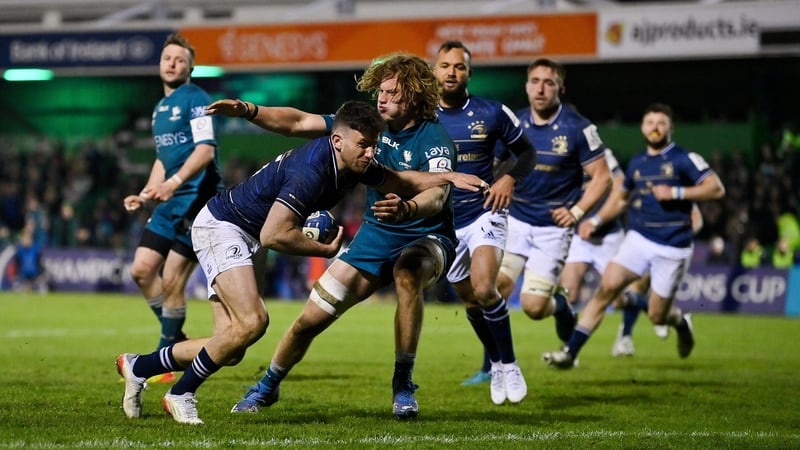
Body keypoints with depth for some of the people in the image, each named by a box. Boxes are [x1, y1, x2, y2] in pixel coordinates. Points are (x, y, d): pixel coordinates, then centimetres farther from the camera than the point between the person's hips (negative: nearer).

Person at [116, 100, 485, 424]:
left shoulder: (355, 164, -3)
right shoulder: (312, 170, -31)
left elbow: (402, 181, 15)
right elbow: (273, 235, -33)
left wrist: (448, 177, 0)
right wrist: (327, 250, -21)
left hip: (241, 235, 9)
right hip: (220, 226, -9)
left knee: (230, 350, 3)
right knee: (251, 321, -25)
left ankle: (138, 366, 19)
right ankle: (181, 394, -9)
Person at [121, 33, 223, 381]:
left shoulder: (195, 99, -8)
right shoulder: (159, 108, 19)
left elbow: (206, 149, -20)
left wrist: (174, 181, -31)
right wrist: (145, 195, 16)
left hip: (197, 199, -9)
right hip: (170, 203, 9)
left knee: (172, 280, -10)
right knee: (141, 270, 3)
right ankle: (177, 342, 17)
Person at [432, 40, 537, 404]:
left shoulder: (492, 113, -5)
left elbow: (527, 151, 7)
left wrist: (510, 178, -12)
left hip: (484, 213, -3)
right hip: (444, 222, 3)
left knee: (484, 289, -23)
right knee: (470, 302, 11)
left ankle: (509, 365, -5)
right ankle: (496, 364, 34)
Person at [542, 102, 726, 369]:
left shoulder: (684, 159, -4)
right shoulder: (636, 163, 12)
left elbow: (716, 189, -12)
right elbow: (622, 197, 27)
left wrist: (676, 192, -19)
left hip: (673, 247, -3)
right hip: (639, 238, 4)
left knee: (657, 316, 0)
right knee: (607, 287, -18)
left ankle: (681, 322, 39)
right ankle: (570, 351, -19)